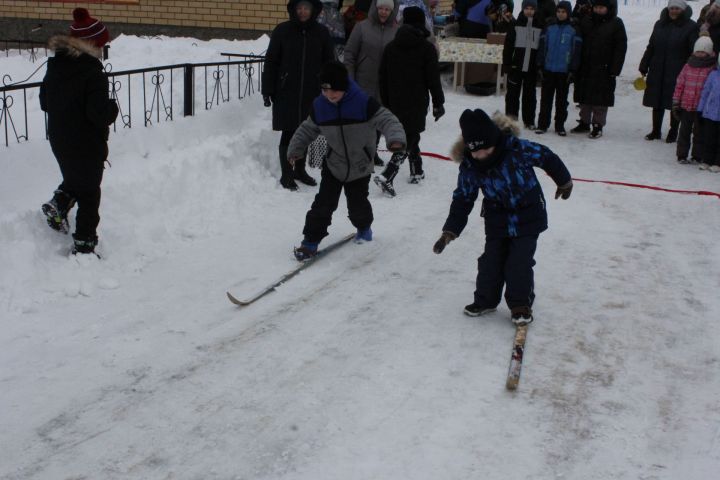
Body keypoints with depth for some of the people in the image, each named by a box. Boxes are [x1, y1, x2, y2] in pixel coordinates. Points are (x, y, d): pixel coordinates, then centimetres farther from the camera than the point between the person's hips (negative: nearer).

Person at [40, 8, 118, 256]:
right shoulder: (93, 73, -24)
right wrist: (113, 107, -6)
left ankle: (58, 204, 8)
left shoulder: (55, 66, 1)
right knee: (89, 193, 9)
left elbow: (45, 102, 10)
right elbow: (100, 113, -27)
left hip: (58, 140, 7)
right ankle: (84, 245, 14)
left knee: (73, 179, 32)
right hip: (87, 144, -6)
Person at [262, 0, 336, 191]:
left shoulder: (321, 33, 3)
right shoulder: (282, 31, -3)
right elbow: (270, 62, 0)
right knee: (288, 134, 0)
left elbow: (329, 64, 8)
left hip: (312, 94, 2)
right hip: (286, 93, -2)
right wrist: (267, 90, -3)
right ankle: (286, 175, 10)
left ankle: (300, 170, 29)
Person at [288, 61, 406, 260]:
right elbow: (307, 130, 8)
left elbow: (387, 120, -21)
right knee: (323, 203, -6)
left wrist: (395, 139, -39)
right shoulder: (319, 106, -8)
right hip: (333, 166, 2)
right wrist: (295, 150, 9)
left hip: (360, 167, -2)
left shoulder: (364, 103, -20)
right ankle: (311, 241, 5)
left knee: (357, 204, 8)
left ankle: (364, 227, 41)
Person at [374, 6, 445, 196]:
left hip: (396, 103, 5)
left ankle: (416, 172, 31)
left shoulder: (391, 46, 6)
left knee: (409, 136, 22)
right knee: (409, 140, -4)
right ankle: (386, 177, -18)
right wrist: (438, 103, 1)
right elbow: (433, 78, -8)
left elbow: (383, 77, 9)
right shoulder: (426, 47, -8)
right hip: (417, 103, -5)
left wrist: (386, 103, 16)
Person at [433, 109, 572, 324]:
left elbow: (546, 157, -9)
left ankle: (521, 304, 13)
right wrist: (449, 232, -11)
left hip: (528, 216, -3)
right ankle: (485, 300, 24)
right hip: (497, 219, 3)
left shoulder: (517, 148, -25)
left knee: (520, 261, -5)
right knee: (491, 260, 4)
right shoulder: (469, 166, -15)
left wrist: (564, 181, 7)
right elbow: (462, 200, -6)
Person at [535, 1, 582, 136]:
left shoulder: (573, 31, -1)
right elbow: (542, 48, 7)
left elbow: (576, 51, -2)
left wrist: (572, 70, -7)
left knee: (562, 100, 6)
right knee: (545, 98, 5)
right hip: (548, 70, 2)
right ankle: (542, 124, 11)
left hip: (564, 71, -2)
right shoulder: (549, 29, 6)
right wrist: (540, 66, 1)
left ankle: (560, 126, 12)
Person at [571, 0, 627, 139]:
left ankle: (598, 126, 9)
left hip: (603, 70, -4)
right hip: (585, 68, 4)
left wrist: (614, 70, -11)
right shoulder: (586, 21, 8)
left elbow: (620, 48, -5)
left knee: (600, 100, 0)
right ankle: (584, 123, 23)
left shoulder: (616, 24, -3)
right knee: (584, 98, 11)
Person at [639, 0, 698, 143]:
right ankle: (656, 131, 23)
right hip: (657, 71, 4)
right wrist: (644, 67, 11)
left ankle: (673, 132, 18)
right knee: (657, 102, 10)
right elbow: (651, 47, 14)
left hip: (678, 73, -4)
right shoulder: (660, 24, 9)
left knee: (675, 103, 4)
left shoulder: (690, 27, -4)